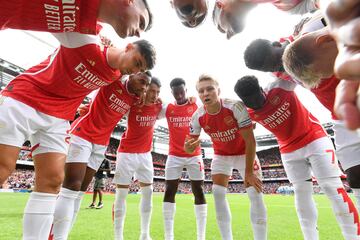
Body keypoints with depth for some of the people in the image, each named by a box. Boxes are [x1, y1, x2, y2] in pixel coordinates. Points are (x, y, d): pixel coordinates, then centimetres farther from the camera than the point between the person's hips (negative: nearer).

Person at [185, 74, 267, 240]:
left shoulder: (236, 107, -33)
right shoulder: (197, 117, -22)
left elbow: (250, 141, -27)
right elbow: (189, 148, -14)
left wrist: (249, 172, -24)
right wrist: (188, 146, -40)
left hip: (244, 153, -2)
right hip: (221, 155, 3)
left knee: (255, 194, -10)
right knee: (217, 193, -4)